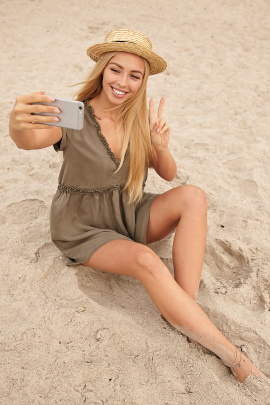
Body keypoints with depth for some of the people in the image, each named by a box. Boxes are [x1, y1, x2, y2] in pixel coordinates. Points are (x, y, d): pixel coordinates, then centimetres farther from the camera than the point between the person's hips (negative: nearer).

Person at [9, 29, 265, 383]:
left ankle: (186, 310, -23)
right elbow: (30, 140, -35)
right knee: (146, 261, -32)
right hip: (85, 227, -5)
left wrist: (162, 147, -21)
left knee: (193, 197, -20)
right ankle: (233, 357, -22)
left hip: (129, 214, 5)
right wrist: (18, 124, -59)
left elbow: (169, 175, 1)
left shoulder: (139, 119, 0)